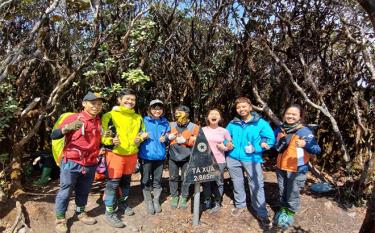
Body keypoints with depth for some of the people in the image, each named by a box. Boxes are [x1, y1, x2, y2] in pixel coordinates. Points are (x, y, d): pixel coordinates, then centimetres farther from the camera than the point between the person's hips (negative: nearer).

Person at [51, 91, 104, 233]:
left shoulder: (99, 122, 7)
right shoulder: (74, 118, -10)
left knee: (84, 191, 17)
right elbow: (53, 135, -16)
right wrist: (67, 128, -35)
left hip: (90, 165, 5)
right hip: (71, 163, -5)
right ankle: (60, 219, 23)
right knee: (65, 191, 6)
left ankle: (80, 213, 36)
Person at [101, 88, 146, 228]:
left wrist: (140, 138, -3)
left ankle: (122, 203, 39)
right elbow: (103, 136, -9)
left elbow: (141, 133, 19)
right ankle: (109, 213, 11)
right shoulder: (110, 115, -8)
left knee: (126, 181, 18)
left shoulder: (138, 118, 10)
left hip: (132, 154, 6)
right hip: (115, 154, -5)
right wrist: (111, 141, -28)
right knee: (113, 182, -3)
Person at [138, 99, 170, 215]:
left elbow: (168, 135, 17)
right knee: (146, 179, 6)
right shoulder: (144, 120, -2)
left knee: (157, 179, 12)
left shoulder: (165, 122, 8)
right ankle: (148, 202, 24)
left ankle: (156, 201, 29)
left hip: (160, 154, 3)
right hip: (146, 154, -2)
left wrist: (165, 138, -5)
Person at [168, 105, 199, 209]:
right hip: (173, 156, 2)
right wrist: (168, 137, -8)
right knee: (173, 177, 8)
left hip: (186, 157, -2)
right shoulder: (171, 125, 5)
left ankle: (184, 198, 23)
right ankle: (174, 197, 24)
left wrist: (185, 141, -18)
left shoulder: (194, 127, -2)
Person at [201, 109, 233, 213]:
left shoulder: (224, 131, -1)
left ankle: (217, 203, 24)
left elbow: (231, 146, 7)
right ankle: (207, 202, 30)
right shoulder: (203, 130, 1)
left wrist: (225, 147, -14)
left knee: (218, 182, 6)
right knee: (206, 182, 11)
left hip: (219, 161, -1)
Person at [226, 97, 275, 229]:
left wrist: (255, 148, -20)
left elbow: (270, 139, -7)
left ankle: (262, 214, 9)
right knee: (237, 183, 16)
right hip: (233, 158, 4)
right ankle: (240, 205, 37)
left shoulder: (261, 123, -4)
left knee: (257, 186, -3)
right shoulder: (233, 124, 7)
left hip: (252, 159, -4)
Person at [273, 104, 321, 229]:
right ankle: (283, 209, 43)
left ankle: (290, 213, 33)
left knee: (293, 193, 9)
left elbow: (317, 149, -17)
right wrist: (280, 144, -7)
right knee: (282, 191, 20)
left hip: (297, 170, -5)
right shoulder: (280, 130, 1)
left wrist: (305, 144, -37)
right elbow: (274, 145, 16)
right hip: (281, 168, 5)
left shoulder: (305, 131, -15)